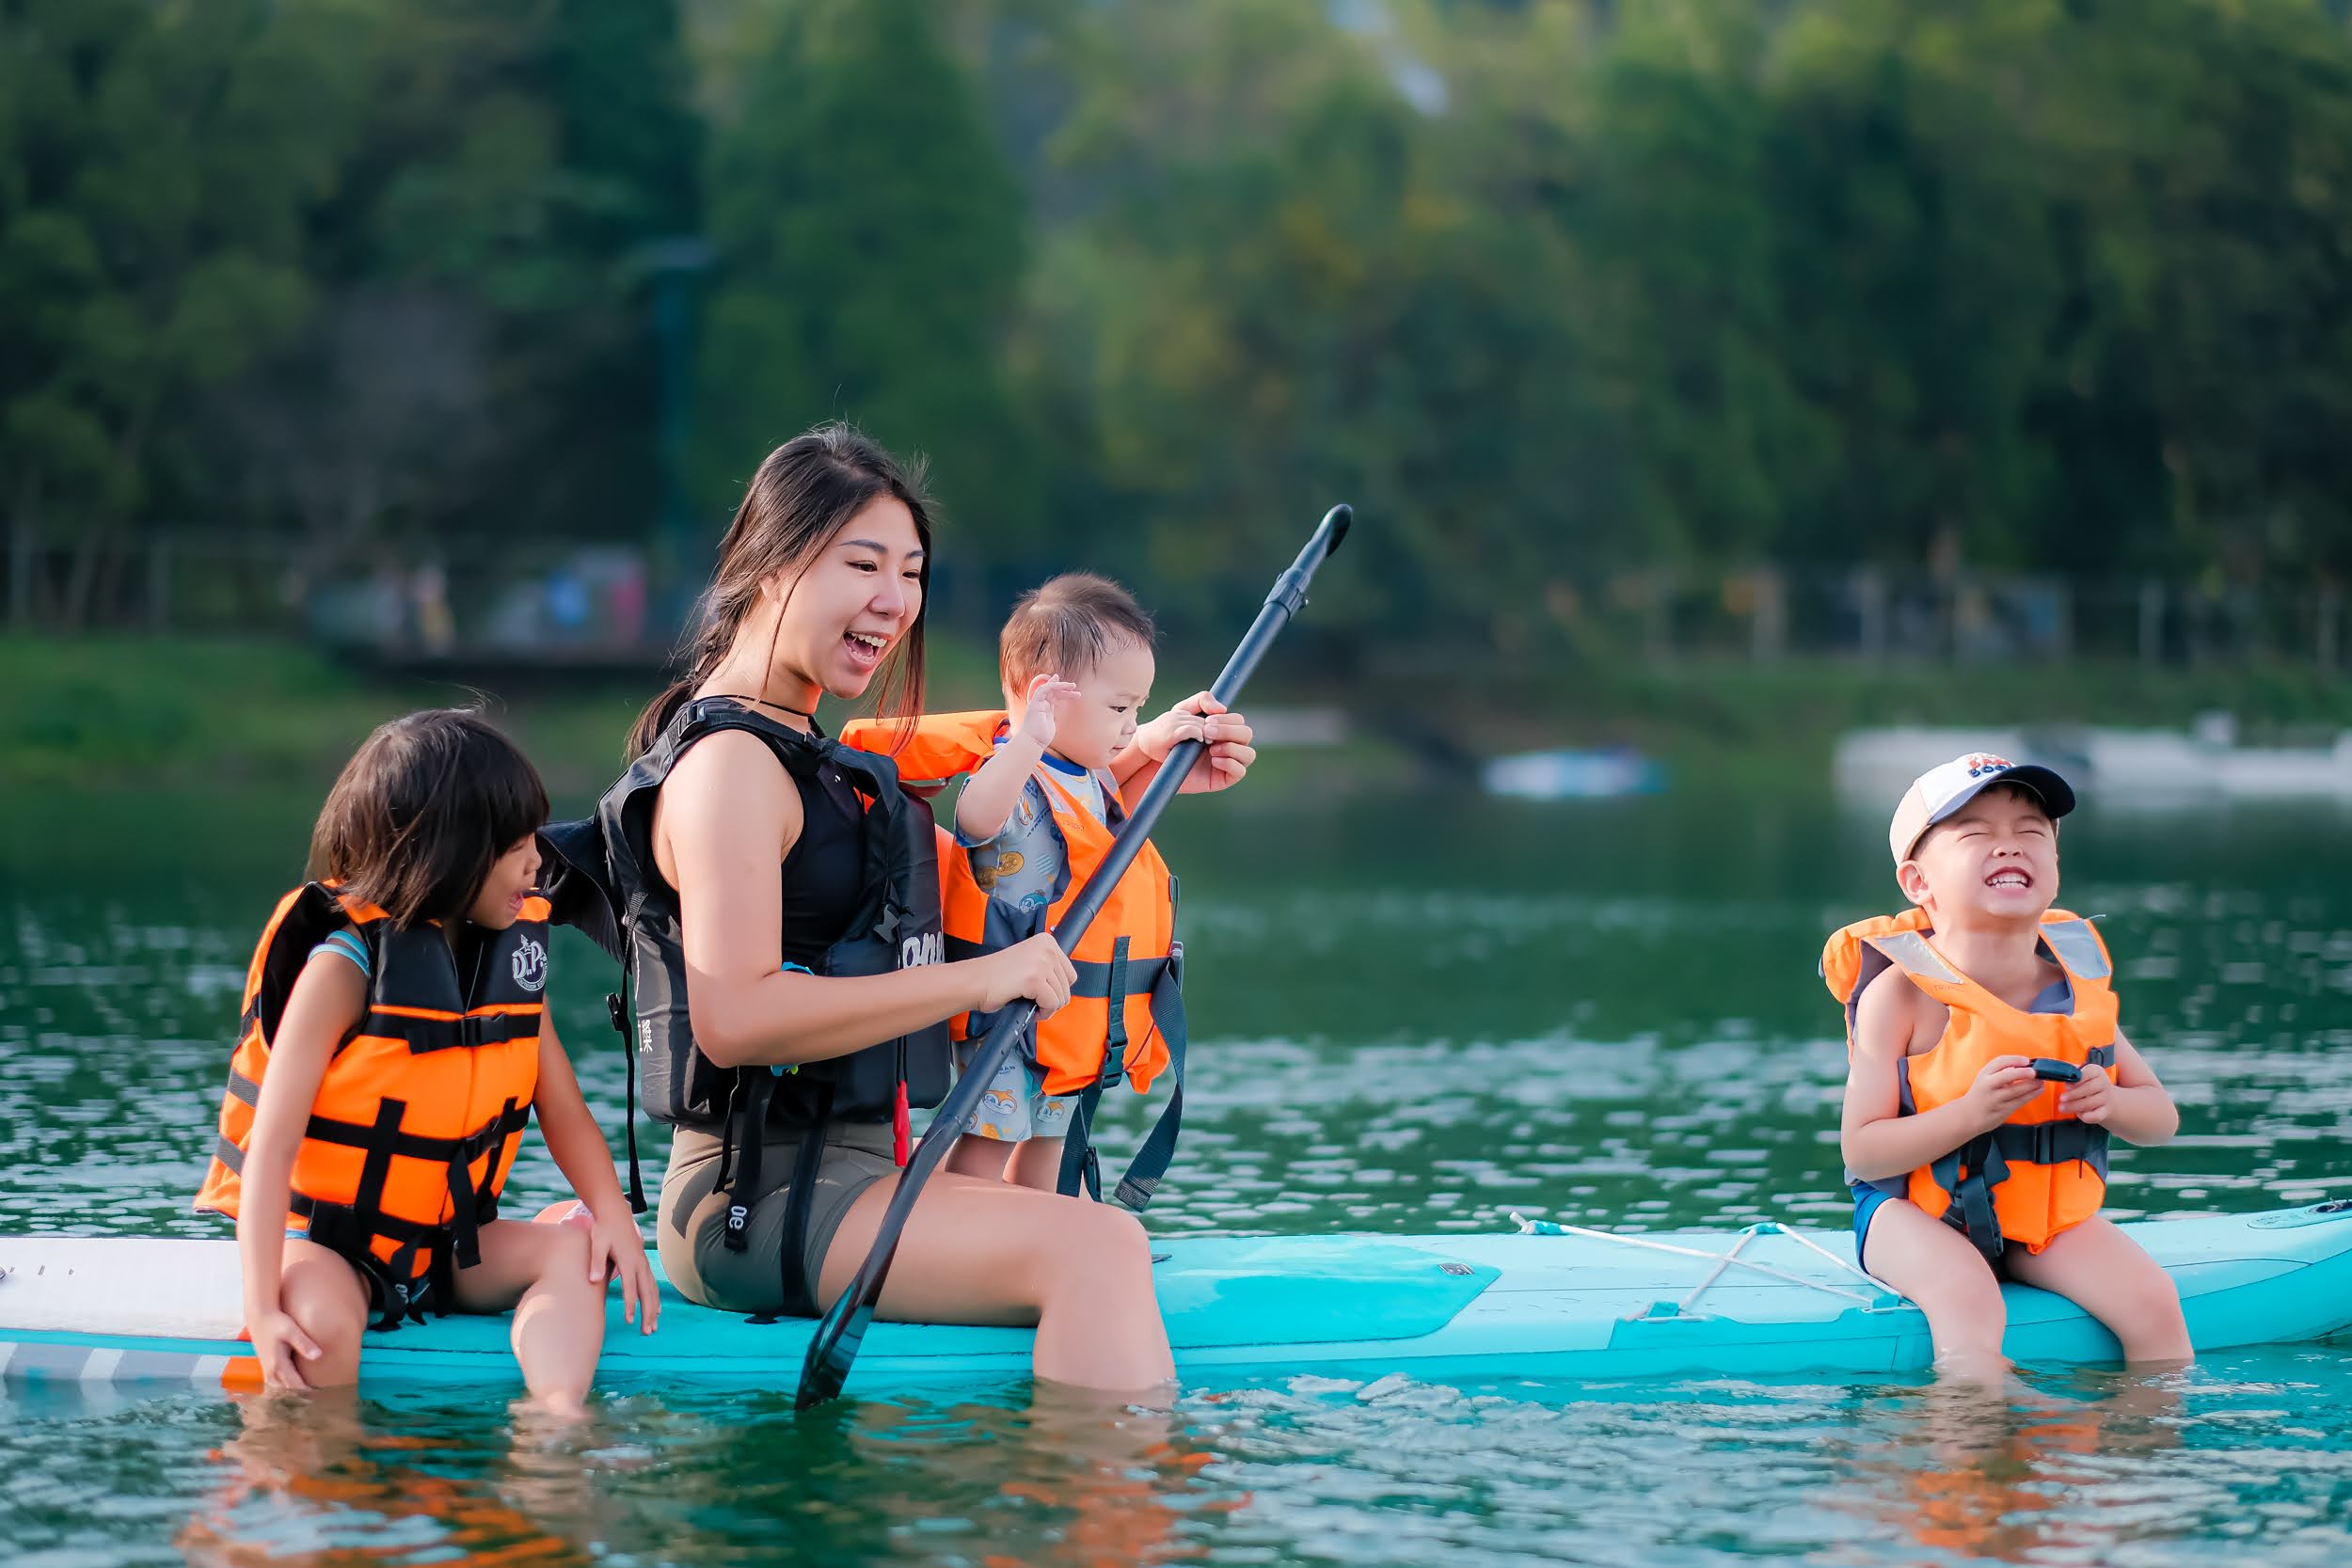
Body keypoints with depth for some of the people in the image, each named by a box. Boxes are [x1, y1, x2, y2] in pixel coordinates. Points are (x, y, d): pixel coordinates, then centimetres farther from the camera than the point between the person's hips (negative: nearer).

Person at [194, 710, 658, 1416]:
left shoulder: (510, 953, 3)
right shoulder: (345, 967, -17)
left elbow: (562, 1106, 3)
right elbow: (271, 1147, -22)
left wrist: (613, 1216, -17)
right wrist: (264, 1312, -32)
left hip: (443, 1244, 6)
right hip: (324, 1241, -6)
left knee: (574, 1248, -20)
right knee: (320, 1320, -38)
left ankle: (559, 1429, -38)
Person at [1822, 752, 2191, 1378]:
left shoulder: (2076, 982, 0)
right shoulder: (1903, 995, -14)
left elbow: (2162, 1115, 8)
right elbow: (1862, 1150, -17)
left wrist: (2109, 1104, -16)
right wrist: (1971, 1113, -32)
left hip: (2049, 1205, 4)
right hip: (1919, 1212, -4)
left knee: (2153, 1302, -18)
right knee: (1969, 1302, -35)